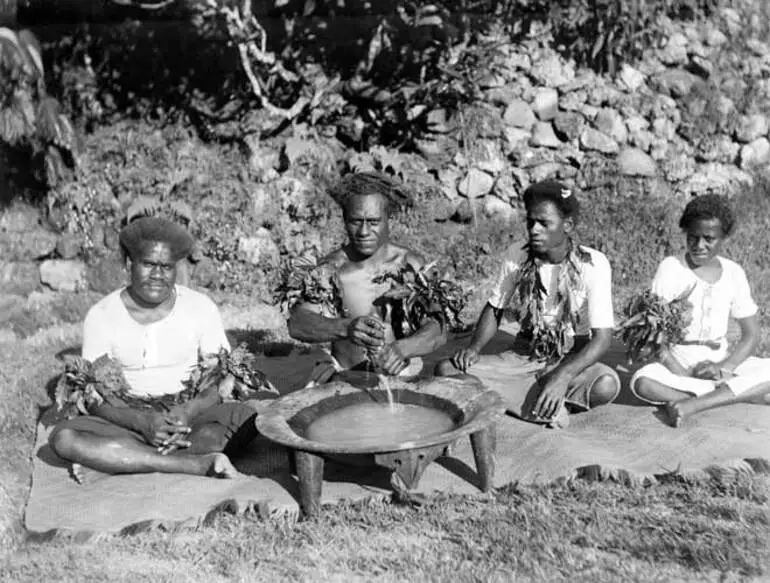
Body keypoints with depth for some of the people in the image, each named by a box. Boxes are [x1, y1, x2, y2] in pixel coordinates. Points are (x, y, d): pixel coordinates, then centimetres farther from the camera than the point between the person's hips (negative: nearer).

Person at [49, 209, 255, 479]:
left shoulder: (200, 307, 0)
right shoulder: (101, 316, -1)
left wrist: (189, 411, -25)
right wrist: (142, 421, -25)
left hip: (191, 419, 0)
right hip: (131, 423, 0)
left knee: (249, 416, -29)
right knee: (63, 437, -29)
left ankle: (114, 459, -29)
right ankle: (199, 464, -37)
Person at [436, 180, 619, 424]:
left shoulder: (593, 264, -17)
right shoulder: (517, 255, -6)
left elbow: (602, 338, -21)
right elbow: (494, 309, 7)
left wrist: (563, 376, -36)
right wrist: (474, 348, -13)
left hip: (573, 361, -4)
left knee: (606, 385, -37)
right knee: (446, 369, -17)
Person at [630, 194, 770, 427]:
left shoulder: (733, 273, 5)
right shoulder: (671, 267, -5)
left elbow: (751, 335, 5)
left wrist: (724, 368, -13)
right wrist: (683, 374, -20)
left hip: (721, 360, 3)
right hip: (677, 361, -3)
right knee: (642, 382, -35)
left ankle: (692, 404, -30)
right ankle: (743, 392, -28)